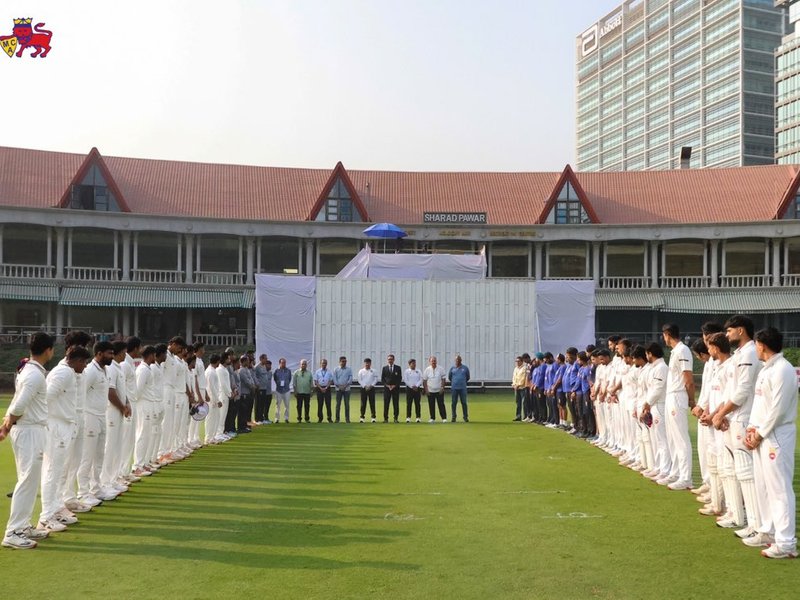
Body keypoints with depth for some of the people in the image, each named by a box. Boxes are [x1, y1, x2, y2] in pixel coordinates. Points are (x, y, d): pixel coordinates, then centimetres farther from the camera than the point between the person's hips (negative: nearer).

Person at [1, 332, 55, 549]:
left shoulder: (28, 371, 13)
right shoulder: (36, 375, -19)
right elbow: (18, 407, -22)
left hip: (28, 431, 10)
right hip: (30, 432, -10)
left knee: (29, 481, 15)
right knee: (28, 482, -7)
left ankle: (23, 527, 22)